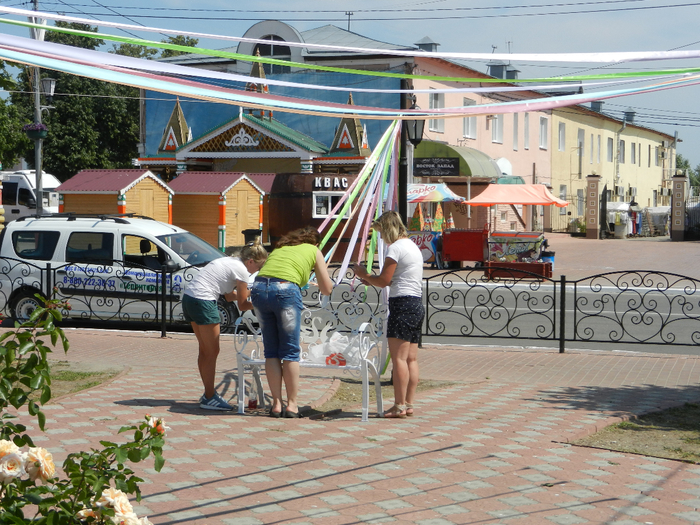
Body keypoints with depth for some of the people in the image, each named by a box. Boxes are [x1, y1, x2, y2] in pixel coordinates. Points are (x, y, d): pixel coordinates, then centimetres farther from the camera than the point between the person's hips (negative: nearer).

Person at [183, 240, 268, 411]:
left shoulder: (230, 261, 19)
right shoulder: (241, 270, -7)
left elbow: (230, 296, 23)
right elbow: (242, 305, -2)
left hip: (188, 299, 10)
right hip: (203, 302, -10)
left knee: (205, 350, 17)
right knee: (212, 352, 0)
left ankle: (209, 393, 24)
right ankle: (209, 398, 5)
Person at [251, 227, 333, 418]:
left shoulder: (279, 248, 32)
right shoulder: (314, 251, 20)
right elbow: (327, 289, 22)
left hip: (258, 287, 4)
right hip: (286, 289, -4)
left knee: (271, 351, 11)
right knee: (291, 351, 6)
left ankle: (277, 404, 11)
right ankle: (292, 404, 7)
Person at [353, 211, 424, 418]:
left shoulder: (395, 248, -9)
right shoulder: (413, 246, 21)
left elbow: (384, 281, -11)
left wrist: (364, 274, 5)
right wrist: (371, 280, 19)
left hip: (402, 304, -10)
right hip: (417, 304, 10)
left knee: (399, 358, -9)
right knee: (411, 358, 9)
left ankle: (399, 406, -10)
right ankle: (409, 404, 11)